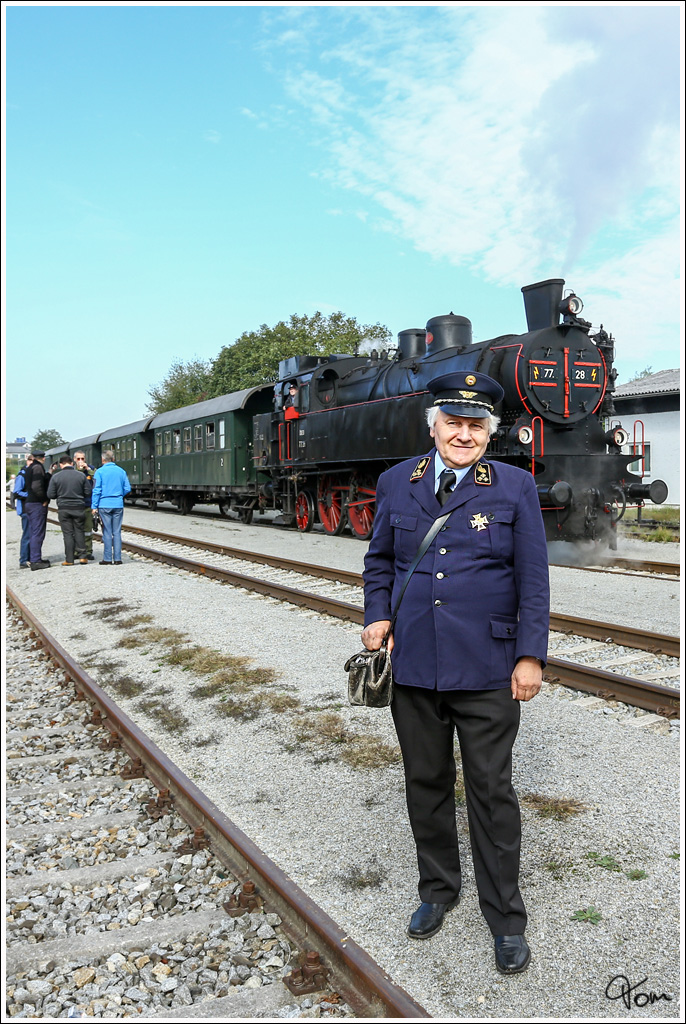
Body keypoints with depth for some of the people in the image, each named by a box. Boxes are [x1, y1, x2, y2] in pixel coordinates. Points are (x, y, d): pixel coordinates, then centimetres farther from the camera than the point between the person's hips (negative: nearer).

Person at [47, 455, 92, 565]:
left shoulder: (55, 477, -5)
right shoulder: (81, 476, -3)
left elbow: (50, 495, -3)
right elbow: (88, 492, 0)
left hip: (63, 508, -1)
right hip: (79, 508, 1)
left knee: (68, 533, 4)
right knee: (79, 531, 12)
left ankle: (69, 559, 4)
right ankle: (82, 556, 8)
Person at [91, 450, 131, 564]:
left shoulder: (99, 471, -4)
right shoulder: (121, 471, 6)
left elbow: (96, 490, -7)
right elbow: (127, 489, 8)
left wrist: (94, 506, -4)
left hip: (104, 505, -2)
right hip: (118, 505, 3)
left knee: (107, 533, 1)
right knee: (117, 532, 5)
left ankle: (107, 559, 3)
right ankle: (117, 558, 5)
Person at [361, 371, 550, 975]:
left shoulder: (515, 487, -2)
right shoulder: (397, 483, 5)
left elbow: (534, 578, -2)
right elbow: (379, 561, 15)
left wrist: (531, 655, -6)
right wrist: (378, 616, 0)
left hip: (487, 671, -3)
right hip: (413, 666, 3)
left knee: (492, 792, 7)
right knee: (426, 784, 16)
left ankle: (505, 918, 24)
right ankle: (438, 890, 37)